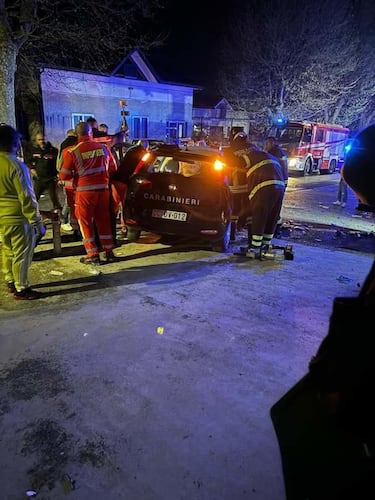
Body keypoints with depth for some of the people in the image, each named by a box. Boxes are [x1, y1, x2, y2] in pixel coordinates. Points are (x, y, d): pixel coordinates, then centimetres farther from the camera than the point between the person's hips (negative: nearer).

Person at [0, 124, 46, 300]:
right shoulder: (16, 165, -18)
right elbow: (26, 197, -19)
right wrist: (37, 222, -14)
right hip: (18, 217, -8)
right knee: (21, 254, 3)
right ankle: (21, 289, 12)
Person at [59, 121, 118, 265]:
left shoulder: (72, 152, -8)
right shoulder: (103, 148, 3)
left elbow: (64, 176, -6)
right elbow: (113, 167, 14)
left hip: (85, 190, -4)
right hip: (103, 188, 4)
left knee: (85, 222, 8)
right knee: (104, 220, 15)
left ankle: (92, 255, 8)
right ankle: (109, 251, 21)